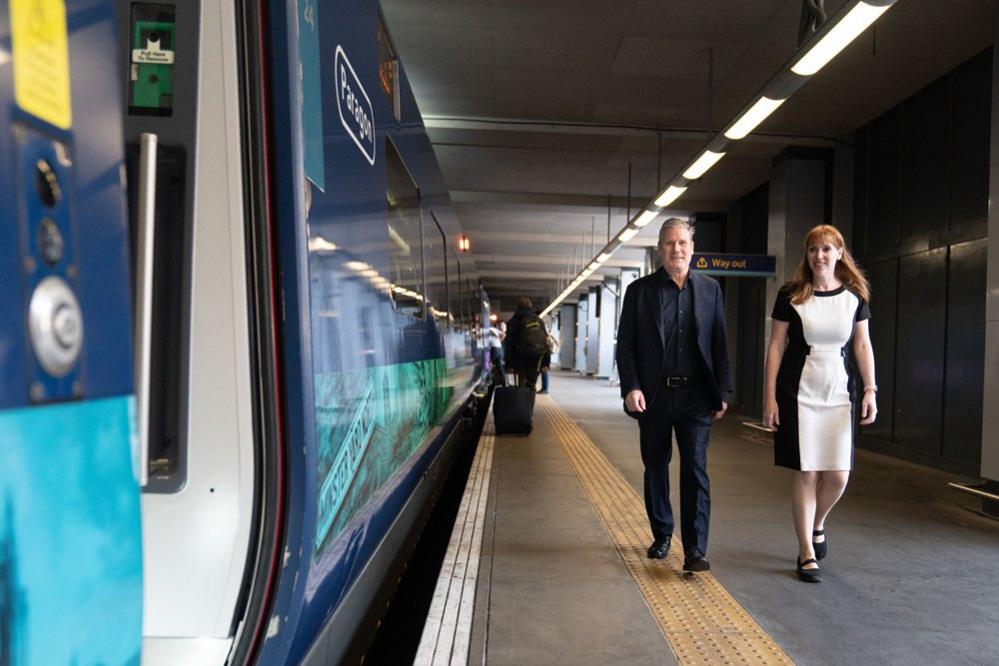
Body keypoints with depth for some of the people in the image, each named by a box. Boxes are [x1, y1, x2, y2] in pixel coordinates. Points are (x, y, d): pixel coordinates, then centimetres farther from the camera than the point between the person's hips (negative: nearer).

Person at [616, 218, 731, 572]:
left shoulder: (710, 289, 6)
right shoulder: (639, 290, 1)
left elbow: (719, 343, 7)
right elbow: (625, 345, 0)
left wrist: (722, 392, 3)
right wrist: (631, 387, -11)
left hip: (695, 395, 0)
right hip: (653, 395, 0)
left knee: (695, 469, -5)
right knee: (655, 468, 12)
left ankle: (695, 550, 2)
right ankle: (661, 536, 30)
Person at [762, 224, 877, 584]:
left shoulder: (855, 295, 6)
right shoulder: (790, 294, -2)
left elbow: (863, 345, 9)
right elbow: (775, 346, -2)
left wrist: (870, 389, -1)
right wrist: (769, 396, -6)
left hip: (838, 392, 3)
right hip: (798, 392, -2)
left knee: (838, 475, 1)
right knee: (806, 472, 0)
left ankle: (817, 525, 33)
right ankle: (807, 553, 14)